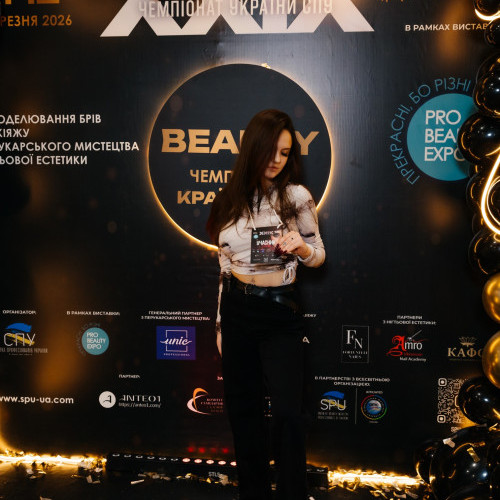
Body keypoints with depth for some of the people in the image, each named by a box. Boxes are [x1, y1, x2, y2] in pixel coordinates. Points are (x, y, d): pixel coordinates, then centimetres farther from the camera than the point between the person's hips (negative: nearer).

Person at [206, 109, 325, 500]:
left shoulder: (296, 196, -4)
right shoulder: (232, 199, 5)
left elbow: (319, 255, 3)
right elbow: (225, 262, 10)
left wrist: (302, 249, -21)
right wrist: (221, 320, 11)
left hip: (279, 310, -3)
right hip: (237, 308, 4)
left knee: (287, 411, -7)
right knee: (243, 407, 11)